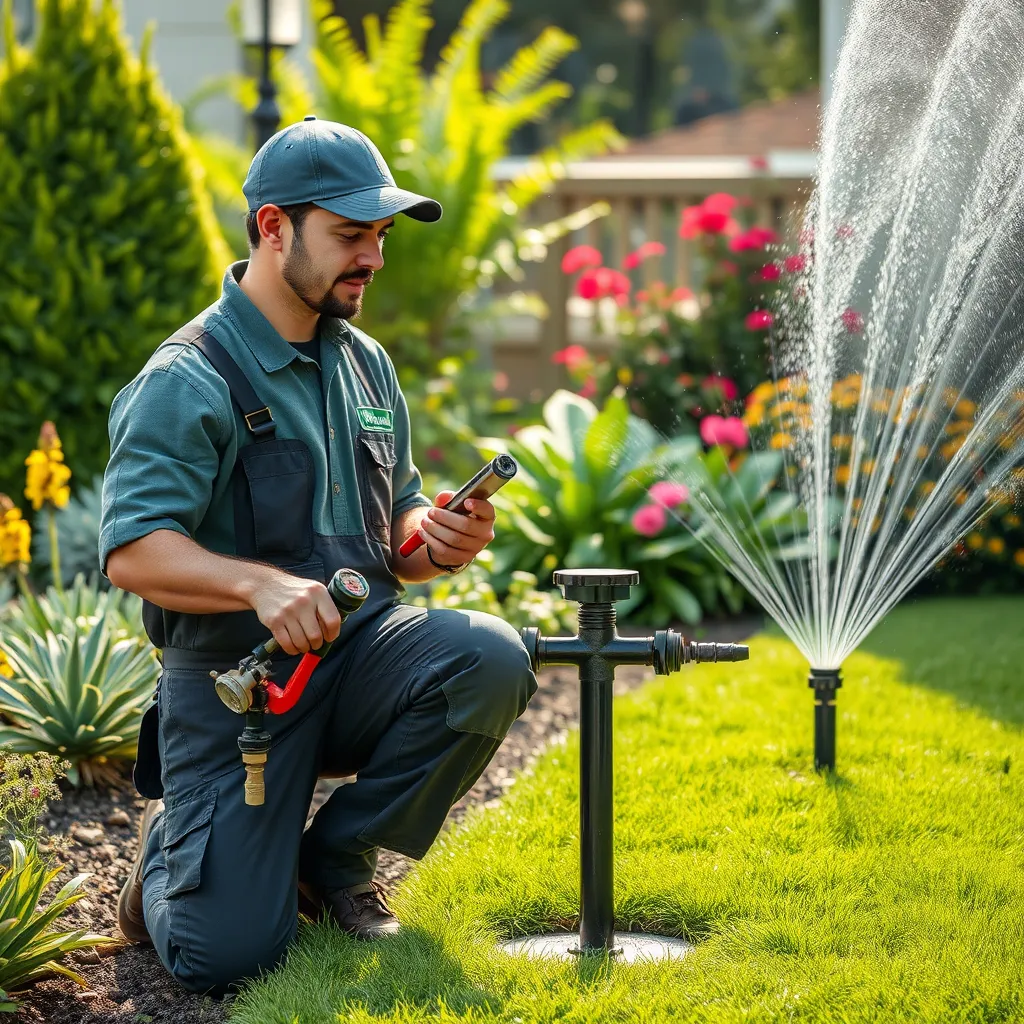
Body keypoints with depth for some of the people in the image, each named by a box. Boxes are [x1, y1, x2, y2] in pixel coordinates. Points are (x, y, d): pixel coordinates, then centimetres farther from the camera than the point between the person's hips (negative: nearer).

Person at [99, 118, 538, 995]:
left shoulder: (366, 365, 12)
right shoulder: (187, 381, -11)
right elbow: (132, 553, -21)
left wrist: (437, 539, -6)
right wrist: (260, 584, -37)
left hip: (360, 655, 6)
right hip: (232, 682, -6)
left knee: (490, 659, -26)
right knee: (226, 954, -17)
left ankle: (337, 857, -2)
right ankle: (168, 851, 22)